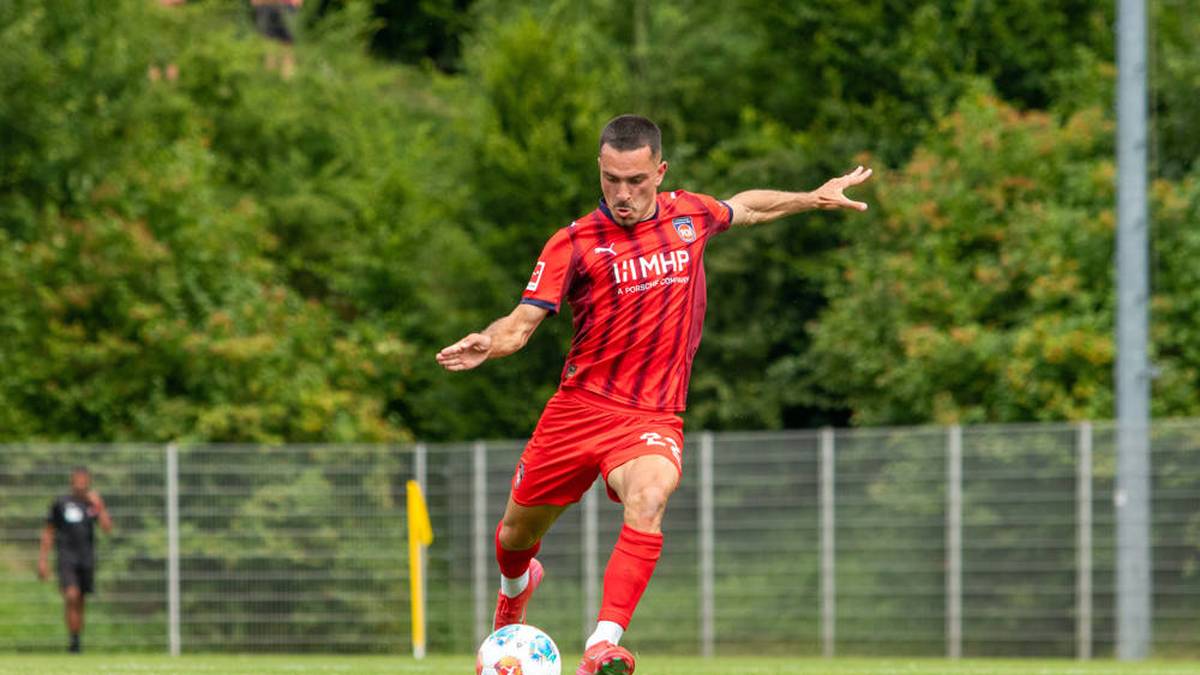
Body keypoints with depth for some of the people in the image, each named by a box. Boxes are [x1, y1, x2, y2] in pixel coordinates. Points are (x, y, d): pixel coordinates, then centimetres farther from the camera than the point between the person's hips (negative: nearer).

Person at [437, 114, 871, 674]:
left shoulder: (689, 216, 4)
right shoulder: (574, 244, -6)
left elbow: (747, 208, 28)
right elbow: (522, 322, -11)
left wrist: (816, 197, 31)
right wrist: (484, 345, -32)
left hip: (652, 417, 0)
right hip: (578, 408, 0)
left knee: (648, 500, -33)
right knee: (518, 531, 13)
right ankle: (516, 585, 54)